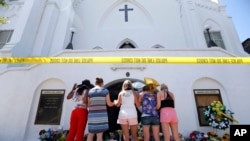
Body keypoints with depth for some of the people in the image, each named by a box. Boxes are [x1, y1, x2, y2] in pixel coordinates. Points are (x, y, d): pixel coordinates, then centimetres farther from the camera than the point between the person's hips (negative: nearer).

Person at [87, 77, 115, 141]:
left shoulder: (90, 92, 7)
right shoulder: (105, 91, -1)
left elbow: (89, 105, 11)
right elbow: (109, 104, -1)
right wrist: (114, 103, 21)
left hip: (92, 115, 3)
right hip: (101, 115, -3)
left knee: (90, 134, 15)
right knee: (99, 135, 2)